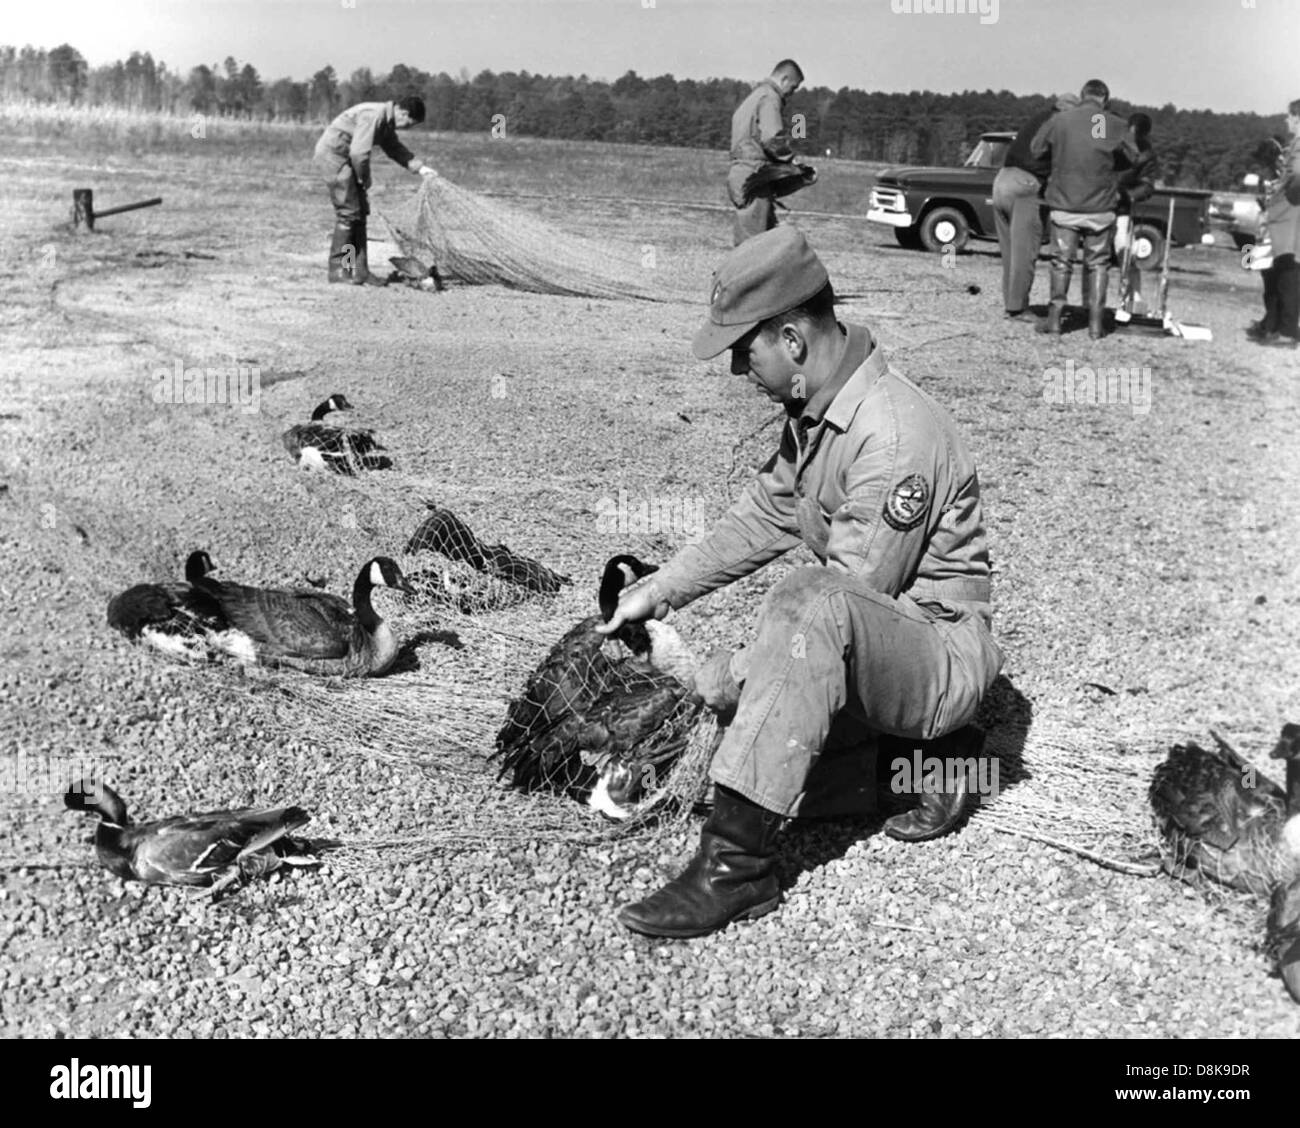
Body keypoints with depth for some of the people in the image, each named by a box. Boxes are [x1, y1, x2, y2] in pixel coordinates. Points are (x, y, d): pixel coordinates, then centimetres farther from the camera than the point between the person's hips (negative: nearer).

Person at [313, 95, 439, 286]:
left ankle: (359, 271, 10)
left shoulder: (387, 122, 9)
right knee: (348, 212, -10)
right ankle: (337, 270, -3)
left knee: (360, 212, 8)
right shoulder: (373, 116, -23)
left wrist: (420, 167, 13)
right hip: (332, 155, -10)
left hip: (345, 159, 10)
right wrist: (365, 178, -11)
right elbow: (359, 152, -26)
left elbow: (394, 148, 23)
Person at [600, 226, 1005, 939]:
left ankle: (736, 863, -35)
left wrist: (739, 672, -20)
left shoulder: (894, 438, -26)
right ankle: (920, 755, 13)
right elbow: (763, 518, 13)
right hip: (868, 652, 10)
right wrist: (659, 591, 7)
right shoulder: (811, 410, 4)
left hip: (941, 652, -9)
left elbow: (856, 594, -25)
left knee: (807, 605, -38)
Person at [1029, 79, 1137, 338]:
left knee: (1061, 261, 10)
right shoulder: (1117, 126, -3)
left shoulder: (1058, 121, -4)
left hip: (1064, 206, 0)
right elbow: (1133, 159, 4)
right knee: (1097, 264, 10)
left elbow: (1034, 150, 4)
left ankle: (1055, 317, 5)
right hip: (1101, 208, 0)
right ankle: (1096, 322, 8)